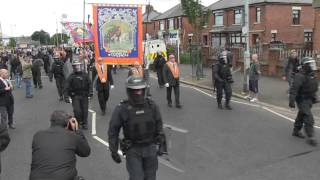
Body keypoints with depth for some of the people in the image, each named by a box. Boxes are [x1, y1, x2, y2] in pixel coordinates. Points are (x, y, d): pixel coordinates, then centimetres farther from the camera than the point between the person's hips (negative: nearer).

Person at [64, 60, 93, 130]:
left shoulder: (85, 75, 7)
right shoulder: (71, 76, 0)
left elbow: (89, 84, 5)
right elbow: (66, 87, -6)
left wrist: (90, 92, -9)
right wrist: (66, 96, -15)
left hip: (84, 95, 2)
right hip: (75, 96, -2)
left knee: (85, 110, 5)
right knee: (77, 110, -13)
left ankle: (84, 124, 21)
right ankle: (78, 122, 10)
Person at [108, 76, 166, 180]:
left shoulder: (152, 106, -5)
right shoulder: (122, 109, -15)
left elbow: (159, 126, 6)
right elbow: (113, 131, -7)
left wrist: (162, 144, 7)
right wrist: (113, 151, -8)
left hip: (150, 147, 3)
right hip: (133, 150, -3)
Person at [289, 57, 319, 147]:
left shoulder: (312, 75, 7)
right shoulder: (300, 76, -21)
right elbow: (294, 89, -26)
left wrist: (315, 98, 23)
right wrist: (291, 101, -30)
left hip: (309, 99, 9)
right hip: (302, 100, -9)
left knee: (301, 115, 20)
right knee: (309, 118, -12)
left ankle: (296, 131, 34)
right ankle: (310, 137, -6)